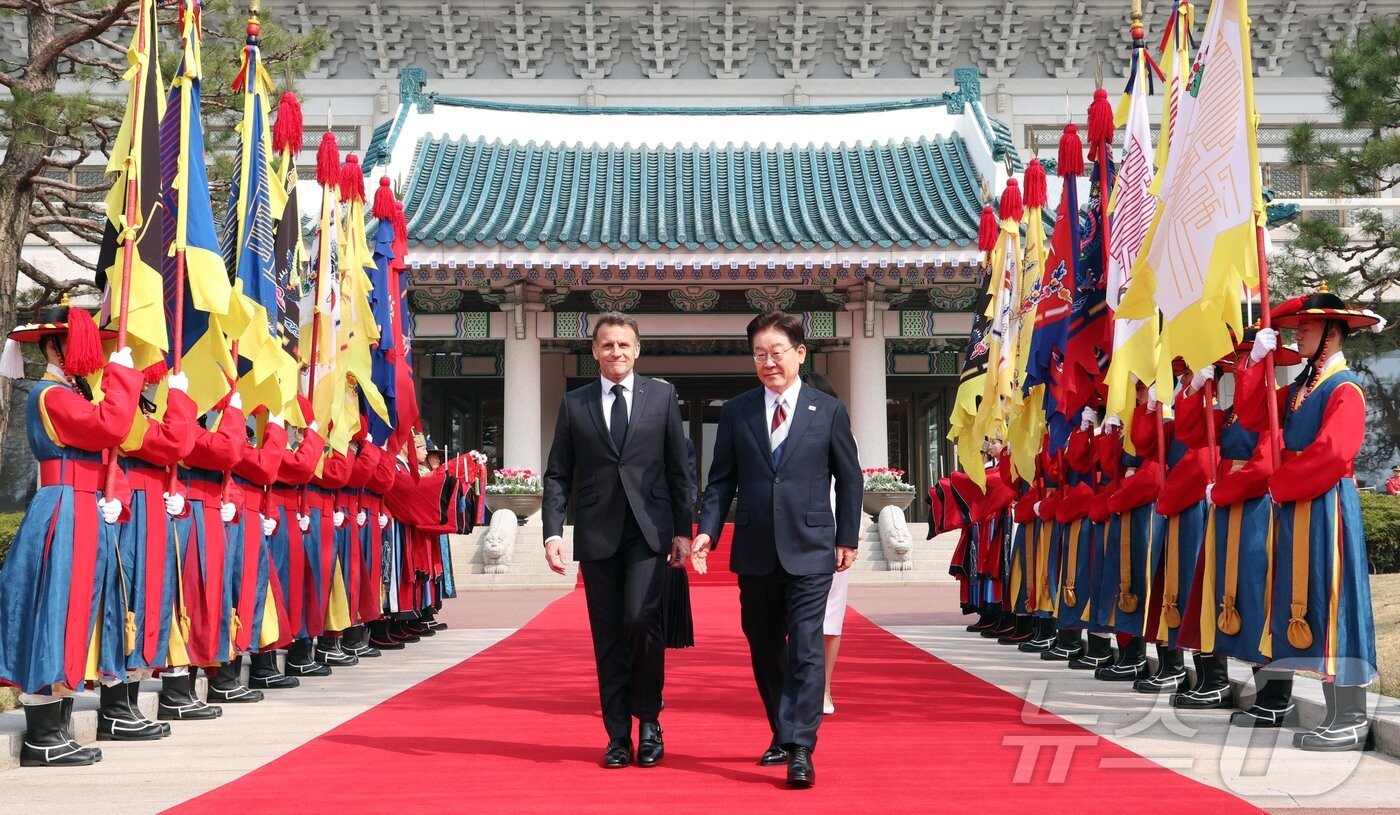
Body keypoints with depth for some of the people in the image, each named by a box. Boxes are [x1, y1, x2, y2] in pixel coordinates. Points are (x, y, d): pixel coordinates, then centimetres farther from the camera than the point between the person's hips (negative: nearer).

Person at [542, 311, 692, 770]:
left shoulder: (662, 396, 7)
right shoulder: (574, 403, 9)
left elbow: (678, 469, 7)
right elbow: (558, 475, 7)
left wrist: (683, 530, 2)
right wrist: (553, 532, -4)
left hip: (649, 531, -1)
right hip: (597, 534, 2)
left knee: (641, 619, -15)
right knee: (608, 635, 4)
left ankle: (648, 721, 5)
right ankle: (618, 735, 14)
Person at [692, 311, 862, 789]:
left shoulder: (829, 412, 2)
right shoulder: (735, 412, 6)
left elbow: (849, 480, 6)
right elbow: (721, 479, 6)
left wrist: (847, 539, 2)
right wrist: (707, 530, -7)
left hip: (810, 550, -3)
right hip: (754, 551, 3)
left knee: (805, 647, -9)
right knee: (764, 648, 11)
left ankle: (800, 749, -8)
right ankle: (783, 735, 26)